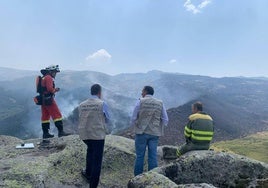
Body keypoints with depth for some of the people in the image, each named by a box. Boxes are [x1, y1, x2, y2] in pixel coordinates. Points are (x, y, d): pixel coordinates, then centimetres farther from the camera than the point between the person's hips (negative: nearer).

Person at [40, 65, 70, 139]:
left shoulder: (43, 78, 20)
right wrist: (55, 90, -4)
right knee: (57, 115, -7)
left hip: (43, 100, 10)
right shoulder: (49, 78, -11)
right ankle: (61, 132, -7)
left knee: (45, 116, 10)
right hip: (49, 100, -10)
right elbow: (50, 89, -23)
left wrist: (54, 89, 10)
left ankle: (45, 133, 14)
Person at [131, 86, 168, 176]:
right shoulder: (160, 103, 4)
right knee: (153, 156, 8)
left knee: (140, 156, 6)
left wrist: (135, 126, 17)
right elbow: (165, 120, 5)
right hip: (154, 133, 3)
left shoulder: (140, 102, -6)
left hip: (141, 132, -2)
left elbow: (133, 118, -3)